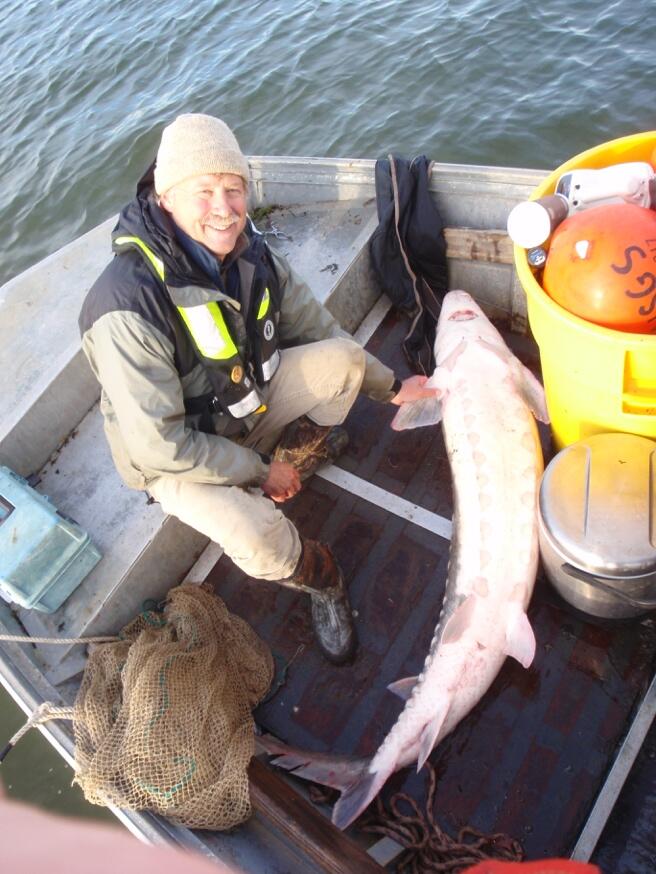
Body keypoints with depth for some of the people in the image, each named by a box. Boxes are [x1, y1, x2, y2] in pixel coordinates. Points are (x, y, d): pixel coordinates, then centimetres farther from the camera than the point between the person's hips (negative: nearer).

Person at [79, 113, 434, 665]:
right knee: (257, 541, -30)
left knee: (342, 359, -12)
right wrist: (256, 471, -20)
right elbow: (159, 444, -29)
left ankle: (296, 456, 12)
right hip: (177, 455, -6)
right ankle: (317, 576, 6)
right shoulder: (128, 307, -34)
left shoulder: (251, 253, -11)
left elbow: (315, 328, 4)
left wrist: (388, 387, 6)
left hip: (250, 401, 6)